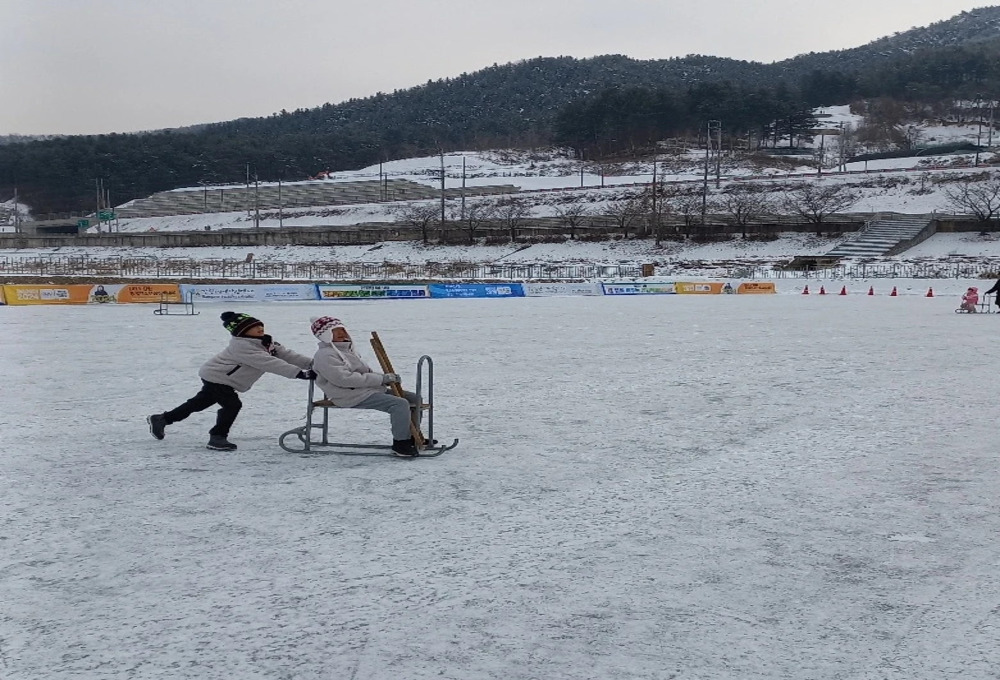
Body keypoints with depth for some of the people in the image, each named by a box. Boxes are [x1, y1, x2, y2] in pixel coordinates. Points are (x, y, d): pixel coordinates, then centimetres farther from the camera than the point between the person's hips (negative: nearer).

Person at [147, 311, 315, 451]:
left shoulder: (267, 343, -3)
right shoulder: (241, 346, -32)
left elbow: (286, 355, -8)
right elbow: (268, 363, -41)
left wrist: (312, 363, -21)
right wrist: (299, 373, -46)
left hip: (220, 378, 10)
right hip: (215, 377, -10)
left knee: (199, 403, 19)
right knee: (232, 404, -22)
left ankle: (161, 419, 35)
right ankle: (217, 437, -8)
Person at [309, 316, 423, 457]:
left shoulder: (346, 349, 22)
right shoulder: (324, 355, -11)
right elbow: (345, 379, -21)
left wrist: (387, 379, 3)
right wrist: (381, 379, -19)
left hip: (371, 389, 10)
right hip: (352, 396, -10)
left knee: (414, 398, 5)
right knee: (400, 404, -26)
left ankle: (411, 437, 16)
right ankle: (401, 444, -18)